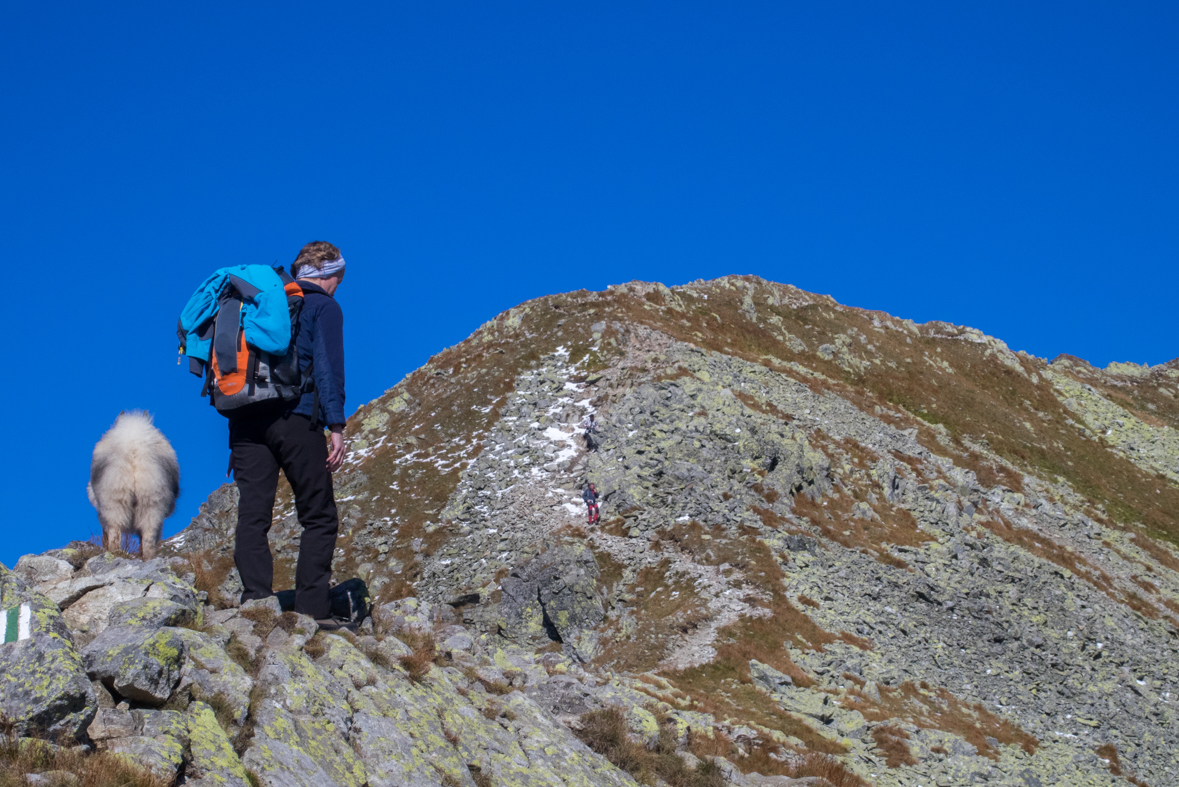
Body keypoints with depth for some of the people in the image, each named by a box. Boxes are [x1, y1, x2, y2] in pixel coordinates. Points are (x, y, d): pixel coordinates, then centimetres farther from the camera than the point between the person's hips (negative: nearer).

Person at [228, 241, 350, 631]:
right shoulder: (324, 307, 5)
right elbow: (327, 367, -7)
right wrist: (336, 426, -10)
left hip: (246, 420, 5)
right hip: (296, 419, -5)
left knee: (252, 517, 1)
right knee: (319, 518, 2)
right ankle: (313, 610, -4)